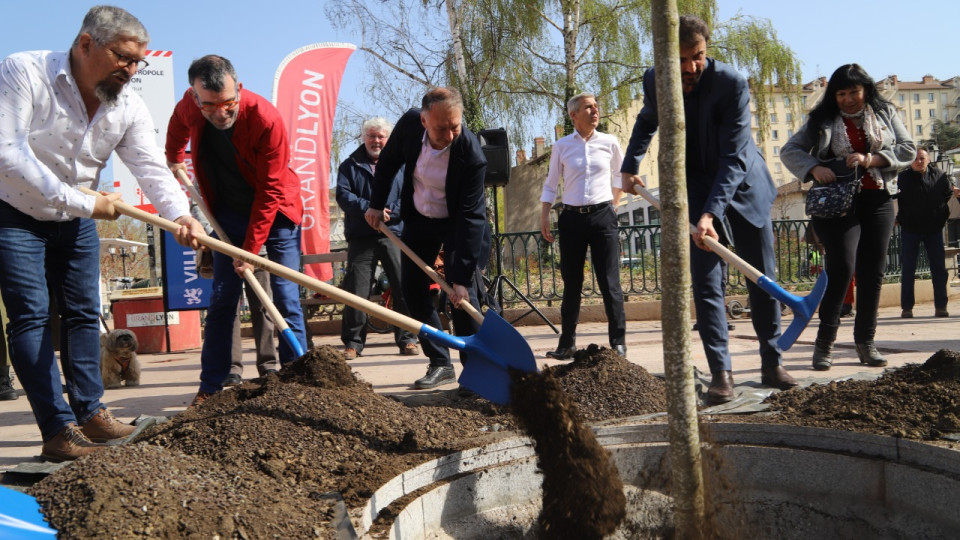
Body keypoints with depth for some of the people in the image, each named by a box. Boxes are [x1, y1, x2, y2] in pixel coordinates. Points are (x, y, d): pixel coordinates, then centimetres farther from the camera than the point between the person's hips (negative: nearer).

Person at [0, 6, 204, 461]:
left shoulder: (127, 106, -8)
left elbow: (152, 167, -18)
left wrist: (179, 214, -39)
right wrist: (84, 203, -32)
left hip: (76, 220, 6)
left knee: (83, 312, 7)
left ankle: (89, 413, 16)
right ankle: (57, 430, -9)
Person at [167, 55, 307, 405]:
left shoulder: (266, 119, -29)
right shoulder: (189, 107, -14)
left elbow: (270, 191, -25)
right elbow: (179, 124, 14)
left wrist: (250, 248, -24)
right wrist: (173, 158, 29)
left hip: (274, 213, -4)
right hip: (229, 214, 4)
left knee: (286, 298, -8)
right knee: (221, 300, 3)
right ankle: (211, 386, 9)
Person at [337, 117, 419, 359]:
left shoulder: (401, 165, 13)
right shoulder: (350, 165, 12)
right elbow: (343, 195, -1)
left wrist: (391, 212, -14)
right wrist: (370, 208, -15)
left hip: (394, 235, 0)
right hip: (361, 237, 0)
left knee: (403, 288, -3)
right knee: (356, 290, -1)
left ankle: (406, 339, 6)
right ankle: (352, 343, 6)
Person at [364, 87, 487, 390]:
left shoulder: (472, 156, -33)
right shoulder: (409, 124, -21)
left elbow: (469, 217, -31)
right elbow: (388, 162, 1)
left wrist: (461, 277, -32)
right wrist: (376, 204, 2)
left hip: (459, 221, -5)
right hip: (418, 217, 5)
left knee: (461, 286, -16)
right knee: (412, 287, 2)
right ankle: (440, 364, 9)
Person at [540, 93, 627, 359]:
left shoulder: (609, 143, 4)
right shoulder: (562, 146, 3)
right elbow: (550, 185, 9)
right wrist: (544, 217, 1)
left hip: (603, 217, -1)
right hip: (572, 218, 1)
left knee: (610, 283, -4)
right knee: (571, 285, 6)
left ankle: (618, 343, 2)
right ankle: (567, 344, 13)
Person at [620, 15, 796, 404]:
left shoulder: (732, 84, -24)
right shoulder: (654, 81, -11)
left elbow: (733, 157, -27)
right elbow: (646, 123, 14)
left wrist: (710, 213, -36)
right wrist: (630, 167, 6)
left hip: (743, 187, -1)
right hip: (696, 190, 2)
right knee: (705, 283, -6)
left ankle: (772, 364, 20)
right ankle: (721, 373, -2)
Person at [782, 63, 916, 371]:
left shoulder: (886, 114, 13)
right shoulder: (822, 121, 7)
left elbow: (908, 150, 5)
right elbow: (789, 151, 4)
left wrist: (872, 159, -11)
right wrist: (814, 169, -15)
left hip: (878, 201, 3)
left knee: (873, 273, 3)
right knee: (841, 267, -15)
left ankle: (865, 342, 13)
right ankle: (824, 342, -5)